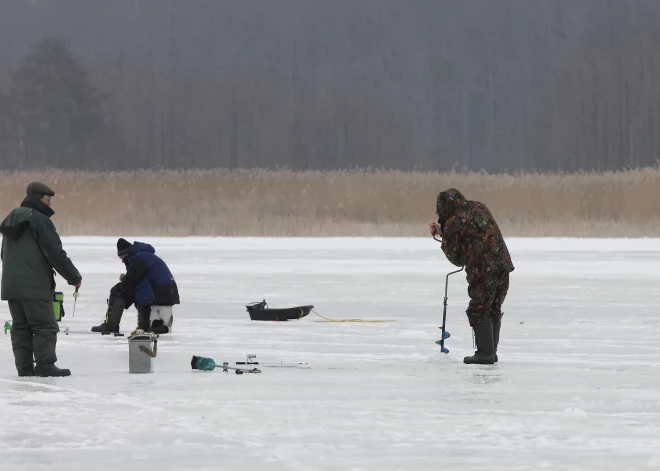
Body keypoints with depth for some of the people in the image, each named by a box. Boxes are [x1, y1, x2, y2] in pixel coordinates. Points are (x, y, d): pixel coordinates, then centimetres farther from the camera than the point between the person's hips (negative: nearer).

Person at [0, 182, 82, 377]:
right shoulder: (39, 220, -11)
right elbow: (56, 253, -13)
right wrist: (74, 277, -3)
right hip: (35, 286, -8)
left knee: (20, 326, 10)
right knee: (44, 326, -5)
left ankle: (24, 366, 7)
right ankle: (45, 366, -10)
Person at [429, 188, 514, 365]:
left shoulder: (453, 224, -8)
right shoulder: (479, 208, 14)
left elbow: (456, 258, 0)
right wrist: (443, 232, 22)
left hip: (482, 272, -8)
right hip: (503, 266, 8)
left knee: (479, 310, 1)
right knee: (494, 309, 17)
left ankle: (485, 353, -4)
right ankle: (491, 351, 22)